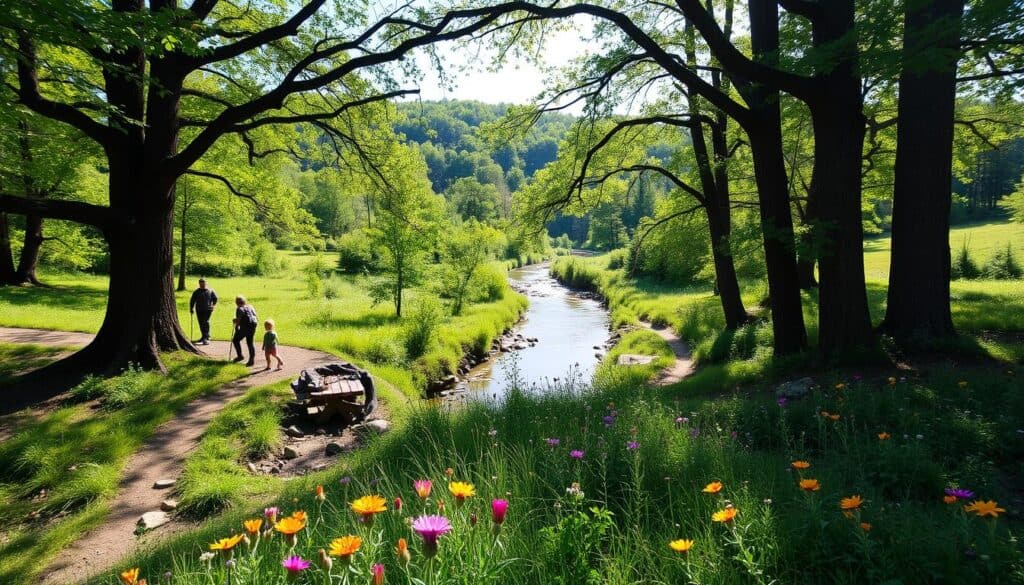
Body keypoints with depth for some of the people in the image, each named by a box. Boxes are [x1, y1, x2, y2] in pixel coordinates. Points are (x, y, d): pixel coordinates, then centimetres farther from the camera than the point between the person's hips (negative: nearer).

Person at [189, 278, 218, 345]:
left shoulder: (210, 291, 7)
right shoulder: (196, 292, 8)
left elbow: (215, 298, 15)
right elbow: (192, 301, 10)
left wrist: (213, 305, 4)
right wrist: (191, 308, 4)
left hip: (208, 309, -3)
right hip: (199, 310, 3)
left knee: (206, 322, -15)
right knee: (201, 323, 7)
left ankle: (206, 337, -18)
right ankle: (204, 337, 20)